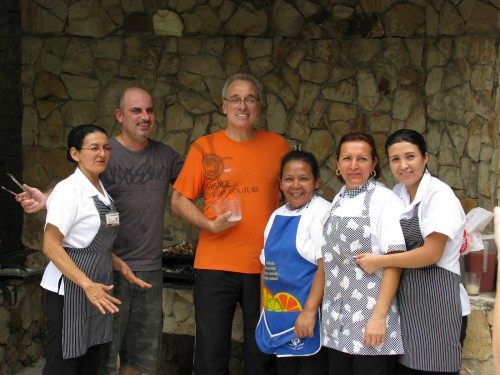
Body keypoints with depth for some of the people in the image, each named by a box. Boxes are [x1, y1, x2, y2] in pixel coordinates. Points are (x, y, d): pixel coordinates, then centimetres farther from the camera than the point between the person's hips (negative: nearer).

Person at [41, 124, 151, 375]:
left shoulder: (102, 191, 12)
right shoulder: (68, 190, -14)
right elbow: (50, 246, -21)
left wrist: (121, 267, 6)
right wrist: (87, 284, -28)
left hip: (97, 288, 8)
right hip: (69, 289, -8)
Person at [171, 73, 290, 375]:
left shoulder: (278, 145, 5)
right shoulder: (205, 147, 0)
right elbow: (179, 201, 1)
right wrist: (210, 224, -14)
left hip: (266, 267, 1)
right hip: (215, 265, -1)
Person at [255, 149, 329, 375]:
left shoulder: (321, 213, -10)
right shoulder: (277, 216, 14)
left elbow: (326, 265, -20)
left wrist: (309, 311, -25)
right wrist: (264, 312, 15)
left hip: (307, 319, -7)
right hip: (278, 321, 7)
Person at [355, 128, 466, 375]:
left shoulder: (439, 195, -11)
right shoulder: (396, 194, 9)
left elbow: (431, 253, -19)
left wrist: (378, 262, -16)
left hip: (432, 296, -6)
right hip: (402, 297, 6)